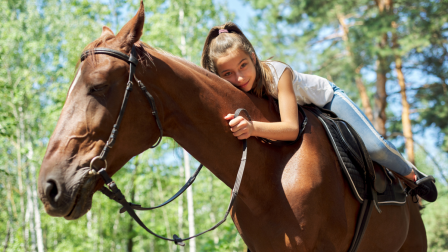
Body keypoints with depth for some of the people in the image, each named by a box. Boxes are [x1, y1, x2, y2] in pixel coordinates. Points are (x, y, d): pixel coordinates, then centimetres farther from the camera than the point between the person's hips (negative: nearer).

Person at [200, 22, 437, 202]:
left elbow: (292, 128, -54)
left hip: (326, 98, -4)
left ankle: (412, 174, 18)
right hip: (303, 112, 5)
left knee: (373, 146, -13)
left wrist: (253, 127, -70)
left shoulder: (277, 73, -44)